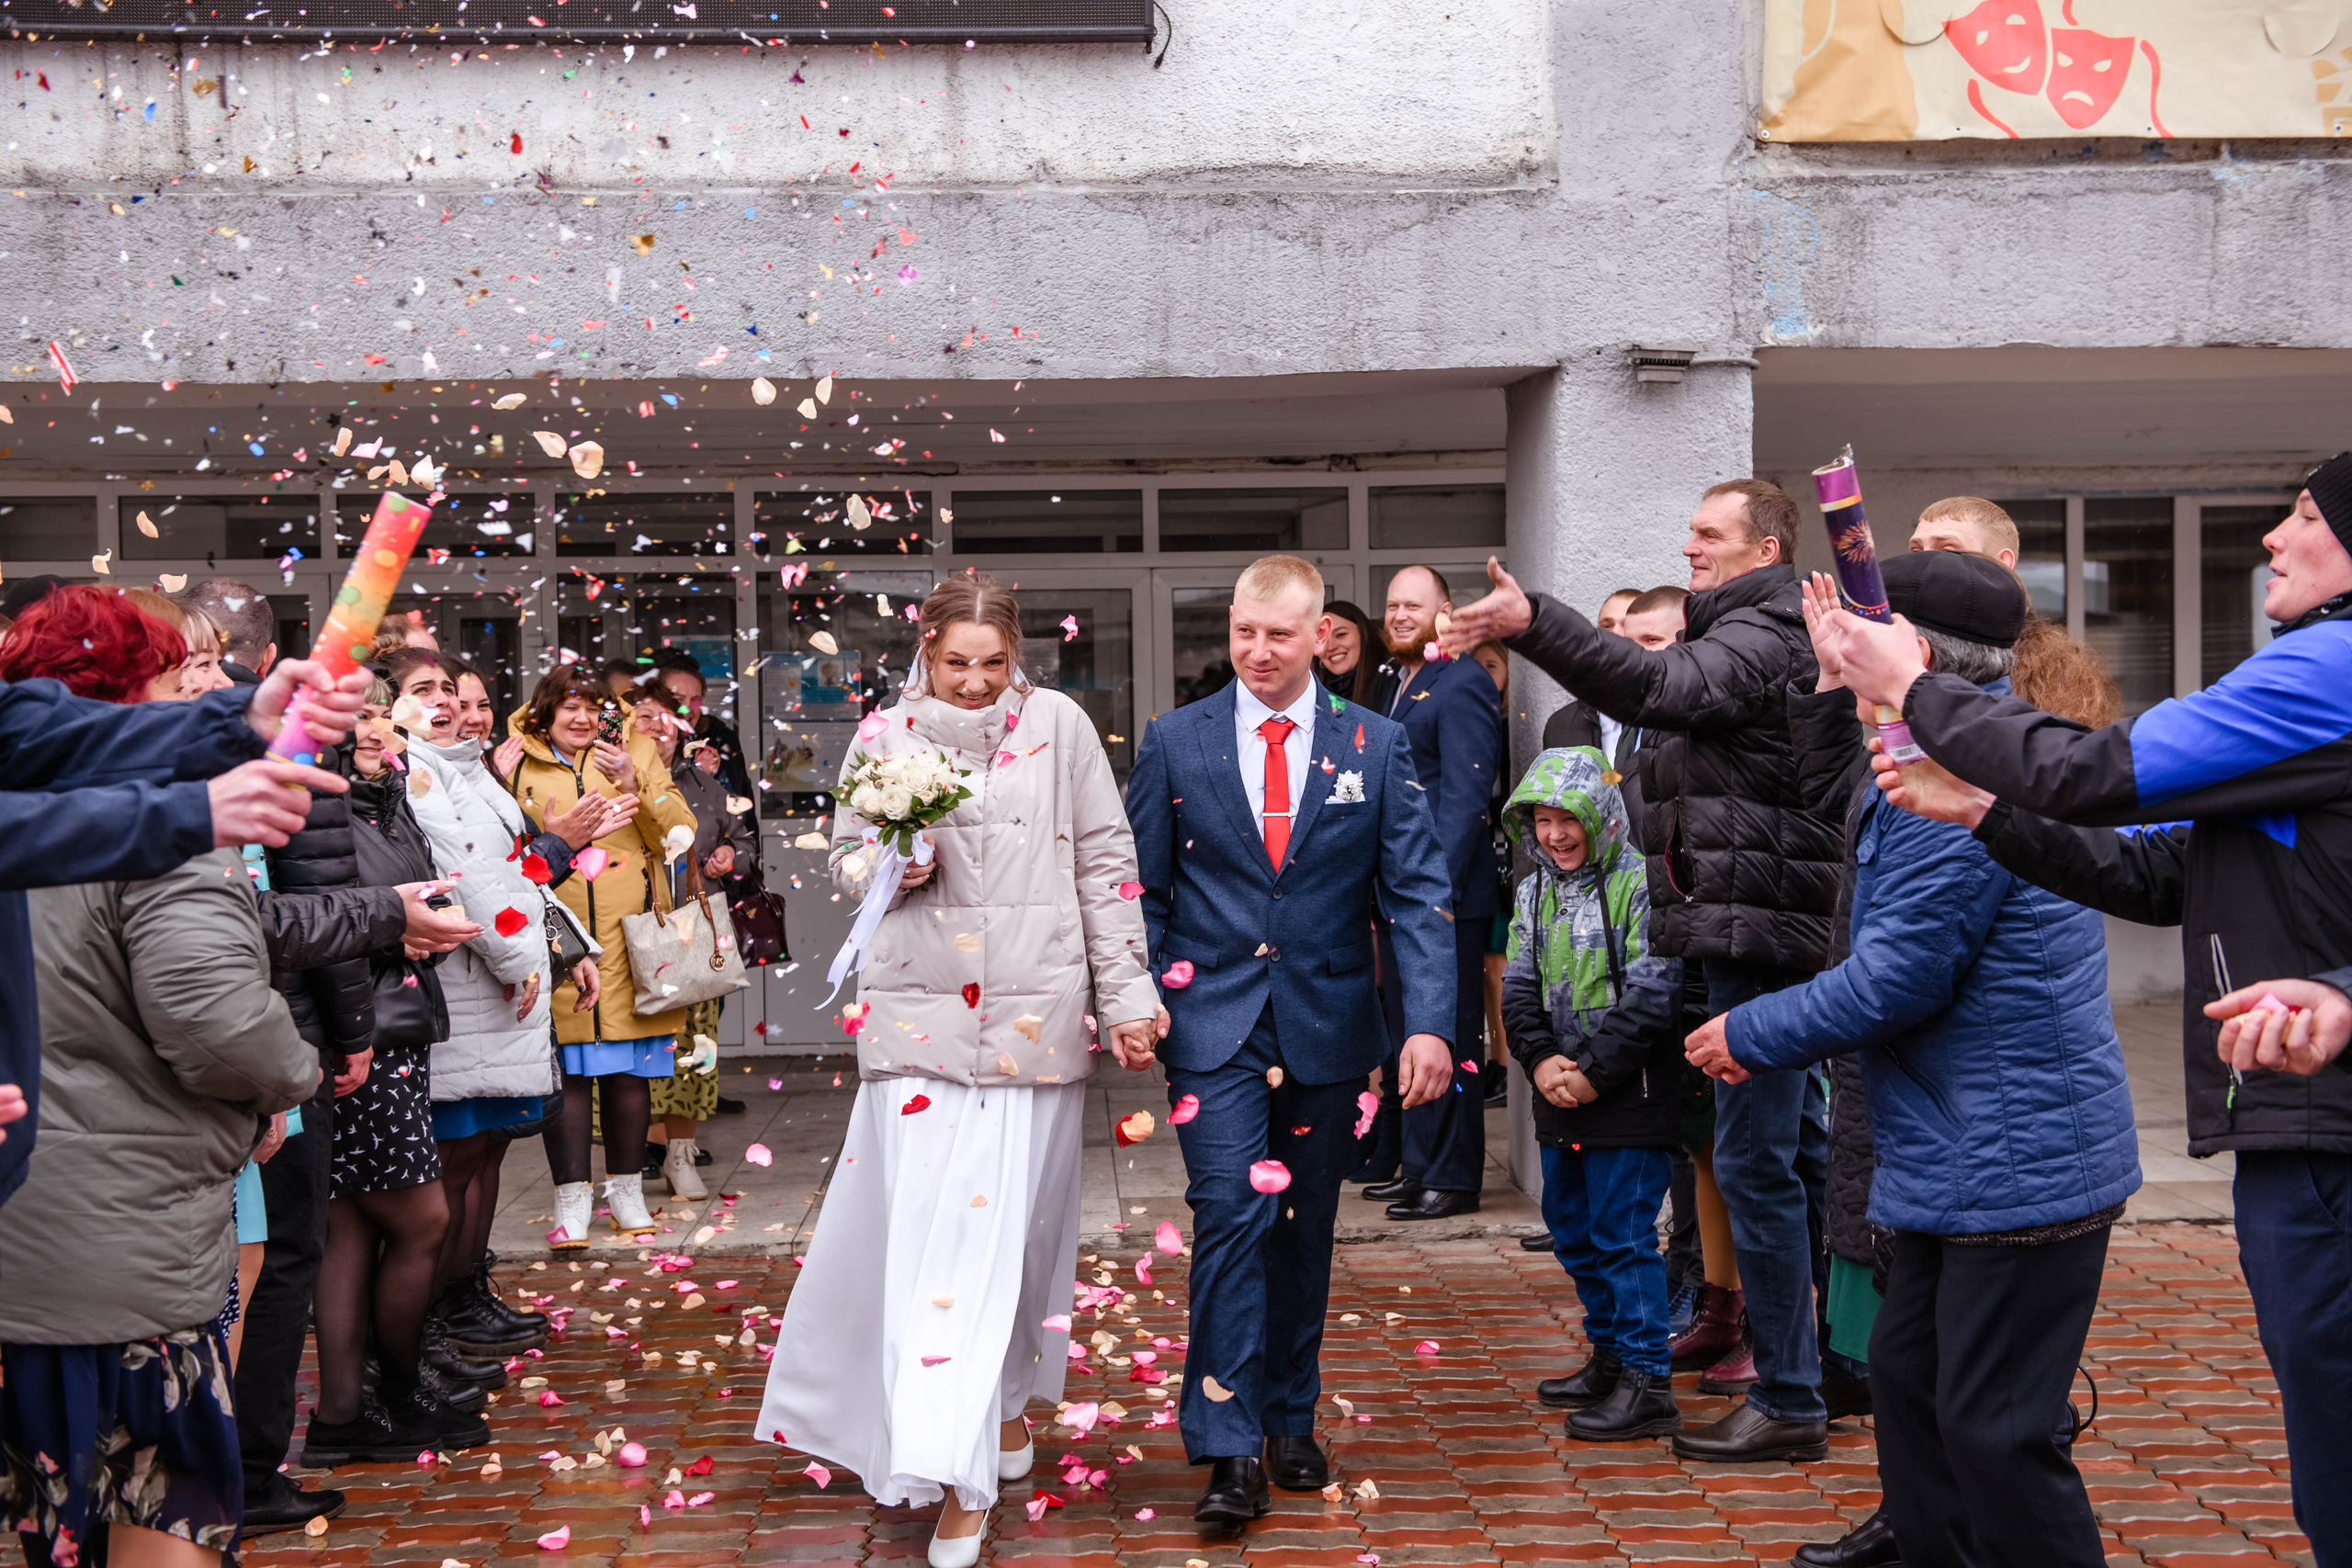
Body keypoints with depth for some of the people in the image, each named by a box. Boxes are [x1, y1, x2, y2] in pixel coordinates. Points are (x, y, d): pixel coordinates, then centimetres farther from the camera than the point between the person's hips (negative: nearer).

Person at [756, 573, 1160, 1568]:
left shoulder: (1058, 725, 2)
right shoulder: (885, 738, 5)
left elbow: (1105, 862, 4)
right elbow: (846, 859, 15)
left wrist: (1125, 994, 1)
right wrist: (894, 866, -8)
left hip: (1037, 1017, 0)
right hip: (919, 1014, 0)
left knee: (1020, 1220, 9)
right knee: (933, 1227, -8)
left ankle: (1007, 1398, 34)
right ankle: (954, 1479, -5)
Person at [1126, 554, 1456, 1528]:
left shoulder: (1375, 745, 2)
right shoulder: (1174, 743, 2)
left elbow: (1419, 891, -2)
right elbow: (1140, 891, 5)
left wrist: (1431, 1023, -12)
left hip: (1327, 1027, 2)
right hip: (1213, 1024, -1)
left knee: (1304, 1231, 12)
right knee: (1232, 1216, -12)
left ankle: (1290, 1421, 27)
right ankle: (1229, 1449, -6)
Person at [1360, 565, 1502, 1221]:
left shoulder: (1461, 685, -11)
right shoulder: (1400, 687, 18)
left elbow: (1465, 796, -17)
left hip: (1444, 896, -10)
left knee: (1447, 1039, -3)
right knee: (1405, 1036, 15)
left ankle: (1454, 1178, 4)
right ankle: (1418, 1165, 24)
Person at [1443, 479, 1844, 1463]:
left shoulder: (1760, 635, -12)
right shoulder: (1751, 632, 22)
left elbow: (1662, 687, -30)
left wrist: (1532, 624, -39)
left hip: (1760, 929, -11)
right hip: (1760, 930, 11)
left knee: (1755, 1158, -8)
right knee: (1798, 1141, 17)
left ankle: (1788, 1401, -2)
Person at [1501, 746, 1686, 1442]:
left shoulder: (1640, 886, -11)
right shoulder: (1535, 892, 11)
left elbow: (1653, 997, -16)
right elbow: (1519, 986, 9)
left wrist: (1594, 1073, -16)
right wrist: (1541, 1060, -8)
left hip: (1630, 1097, -8)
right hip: (1561, 1098, 8)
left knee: (1624, 1233, -6)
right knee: (1572, 1228, 17)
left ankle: (1647, 1383, 2)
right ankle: (1610, 1358, 32)